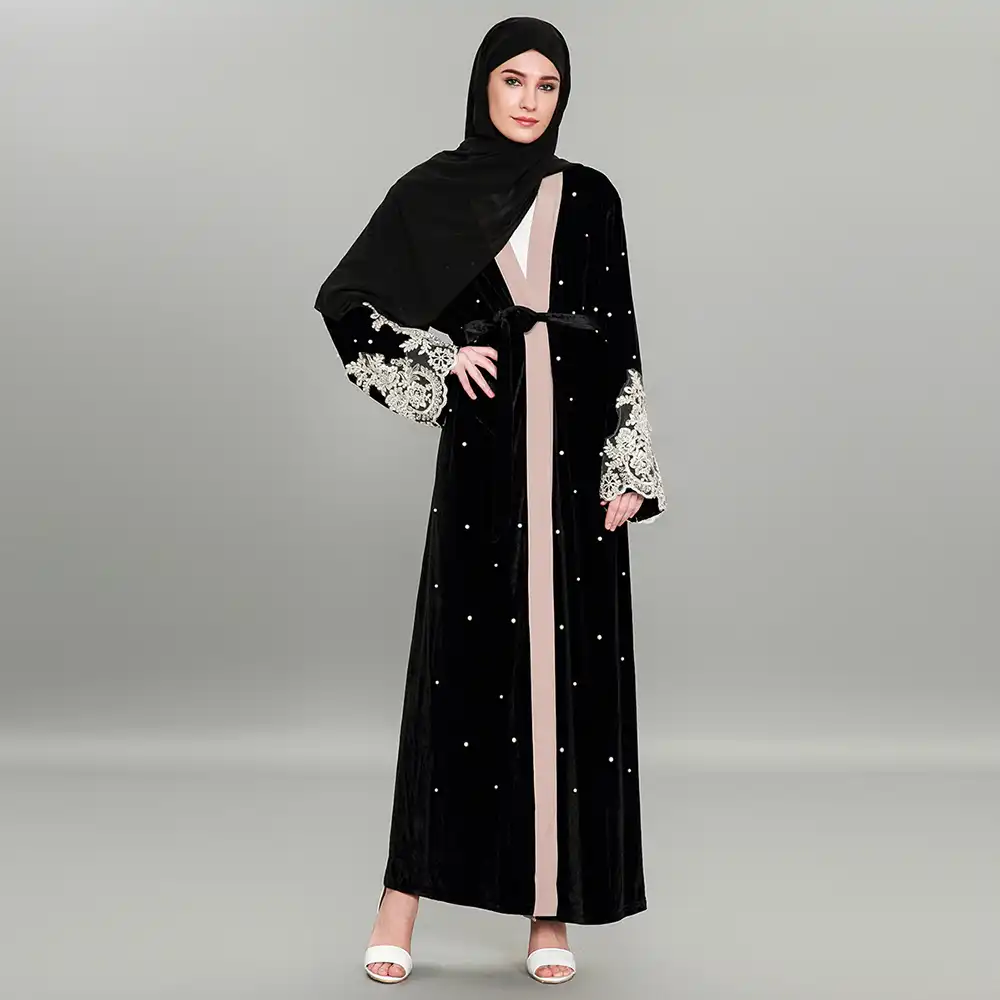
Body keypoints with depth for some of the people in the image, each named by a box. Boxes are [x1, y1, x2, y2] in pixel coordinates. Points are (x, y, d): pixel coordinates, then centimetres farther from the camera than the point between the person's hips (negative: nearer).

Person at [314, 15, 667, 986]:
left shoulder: (591, 196, 11)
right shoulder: (433, 191, 7)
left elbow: (621, 341, 7)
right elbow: (344, 300, 9)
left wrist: (629, 471, -1)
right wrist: (443, 359, -3)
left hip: (576, 451, 2)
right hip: (485, 447, -2)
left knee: (570, 673, 2)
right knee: (459, 669, -2)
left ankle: (551, 912, 13)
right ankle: (401, 905, 8)